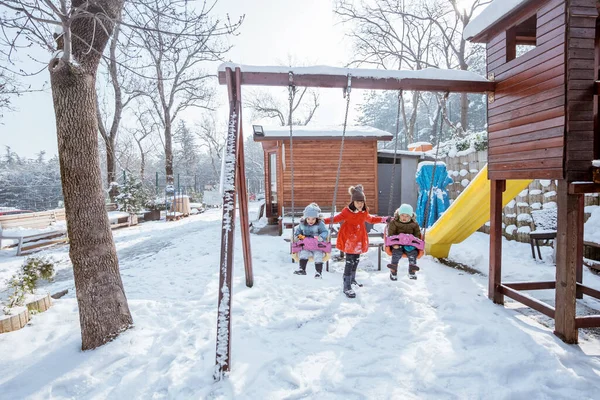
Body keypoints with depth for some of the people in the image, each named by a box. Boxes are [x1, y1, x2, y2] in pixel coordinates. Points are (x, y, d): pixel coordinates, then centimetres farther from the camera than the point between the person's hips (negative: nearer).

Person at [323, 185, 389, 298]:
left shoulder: (364, 212, 4)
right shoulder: (347, 211, -15)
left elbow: (371, 219, 22)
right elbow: (337, 218, -15)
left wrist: (384, 219, 23)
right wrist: (324, 220, -29)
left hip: (359, 241, 6)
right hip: (349, 241, -6)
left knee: (356, 261, 19)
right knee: (349, 262, -8)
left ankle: (352, 279, 39)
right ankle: (347, 287, -4)